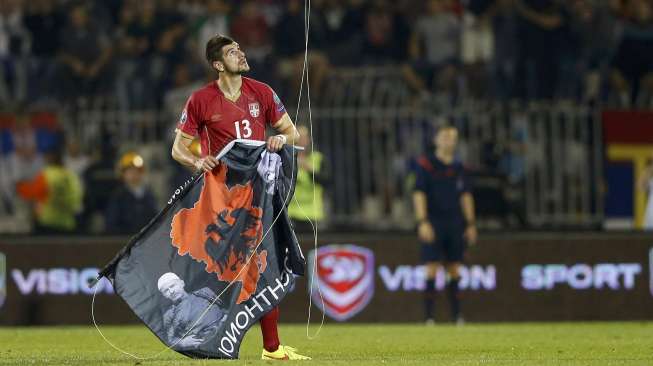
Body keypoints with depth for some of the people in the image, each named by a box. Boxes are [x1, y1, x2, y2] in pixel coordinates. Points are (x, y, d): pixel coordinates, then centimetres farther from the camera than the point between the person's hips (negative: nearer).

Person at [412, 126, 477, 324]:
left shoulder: (458, 168, 12)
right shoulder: (426, 164, -4)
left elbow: (466, 196, 15)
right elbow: (419, 194, -9)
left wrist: (470, 224, 10)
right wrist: (423, 222, -17)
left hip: (455, 224, 5)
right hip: (433, 224, -5)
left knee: (454, 271, 5)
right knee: (432, 270, -8)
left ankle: (457, 317, 8)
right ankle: (429, 318, -7)